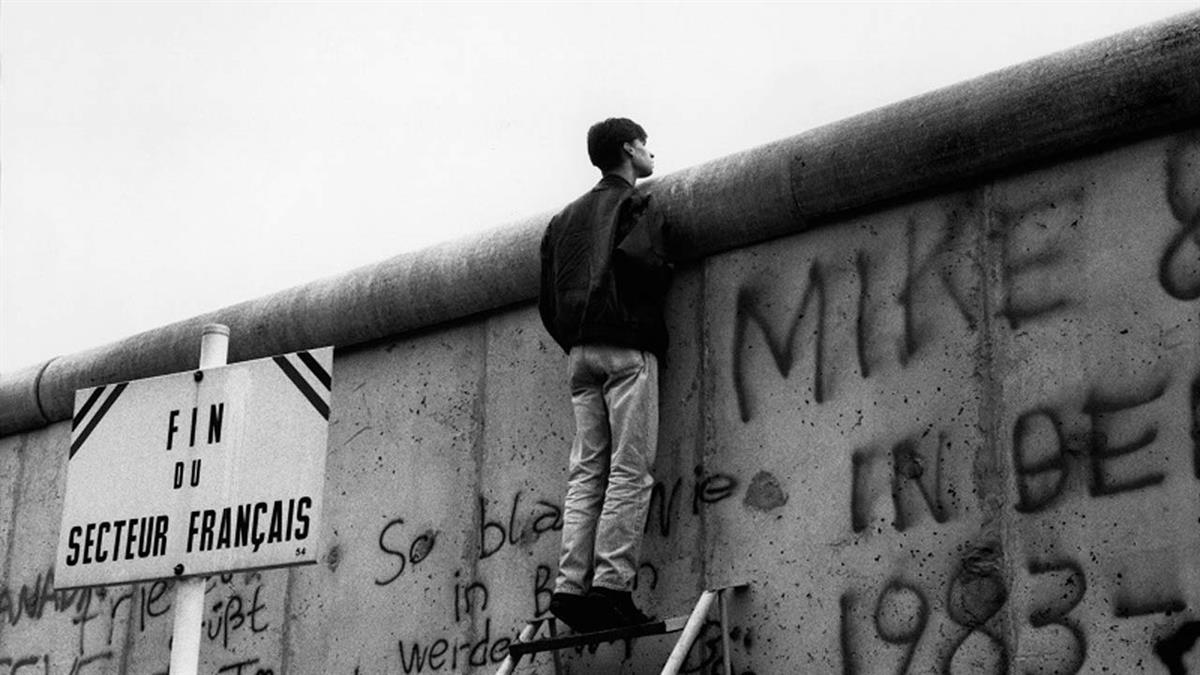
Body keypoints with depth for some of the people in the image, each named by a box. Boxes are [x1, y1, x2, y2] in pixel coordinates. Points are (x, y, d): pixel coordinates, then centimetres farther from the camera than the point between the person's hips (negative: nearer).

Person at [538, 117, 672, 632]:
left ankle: (570, 585, -5)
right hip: (627, 347, -6)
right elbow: (636, 257, -20)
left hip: (579, 353, 7)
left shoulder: (566, 217, 23)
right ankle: (611, 585, -16)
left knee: (585, 472, 4)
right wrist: (663, 280, 0)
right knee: (630, 471, -8)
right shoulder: (636, 205, 2)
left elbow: (548, 299, 17)